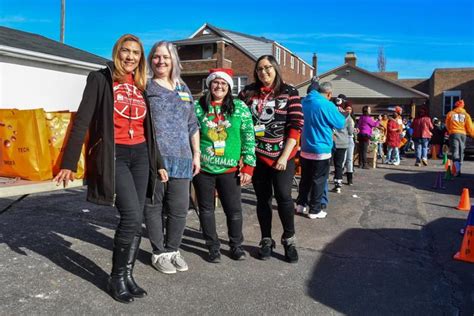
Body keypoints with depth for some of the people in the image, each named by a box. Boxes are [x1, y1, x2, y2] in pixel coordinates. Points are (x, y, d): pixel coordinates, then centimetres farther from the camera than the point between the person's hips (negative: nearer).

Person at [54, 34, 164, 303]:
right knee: (132, 216, -15)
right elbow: (82, 121, -5)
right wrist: (69, 162, -11)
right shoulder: (100, 79, 0)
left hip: (140, 155, 6)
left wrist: (159, 163, 19)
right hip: (114, 156, -6)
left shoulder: (141, 86, 15)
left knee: (136, 219, 4)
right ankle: (117, 278, 5)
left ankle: (127, 275, 17)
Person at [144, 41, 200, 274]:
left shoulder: (184, 89, 17)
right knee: (154, 206, 4)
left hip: (181, 158, 4)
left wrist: (196, 154, 14)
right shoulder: (145, 88, 4)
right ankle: (159, 253, 18)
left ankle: (172, 249, 23)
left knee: (179, 208, 4)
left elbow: (192, 125, 19)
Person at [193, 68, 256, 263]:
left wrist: (248, 166, -4)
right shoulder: (198, 107, 1)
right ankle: (213, 247, 26)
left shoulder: (240, 107, 1)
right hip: (202, 168, 1)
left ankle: (236, 245, 27)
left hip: (229, 169, 0)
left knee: (234, 209, 6)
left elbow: (249, 138, 0)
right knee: (206, 209, 10)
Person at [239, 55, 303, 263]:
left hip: (282, 155, -2)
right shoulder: (248, 93, 6)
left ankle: (289, 240, 13)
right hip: (257, 156, 2)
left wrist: (284, 155, -12)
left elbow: (296, 125, -5)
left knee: (283, 196, -7)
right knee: (263, 199, 9)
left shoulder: (289, 92, 0)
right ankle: (266, 240, 23)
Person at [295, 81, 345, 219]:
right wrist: (338, 113, 12)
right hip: (321, 150, -6)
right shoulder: (327, 105, -16)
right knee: (318, 180, 3)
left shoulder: (305, 102, 5)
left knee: (305, 178, 18)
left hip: (305, 148, 7)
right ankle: (314, 210, 9)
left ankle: (301, 202, 27)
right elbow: (340, 124, -5)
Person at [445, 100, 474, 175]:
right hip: (463, 134, 2)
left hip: (454, 134, -2)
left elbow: (447, 125, 14)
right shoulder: (466, 115, 6)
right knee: (461, 152, 12)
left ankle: (457, 170, -24)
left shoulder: (450, 113, 5)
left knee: (455, 152, -8)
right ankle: (458, 169, 15)